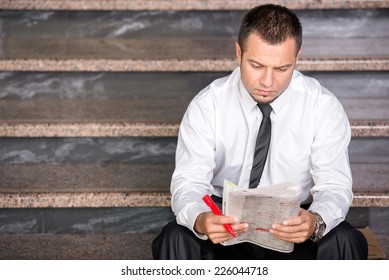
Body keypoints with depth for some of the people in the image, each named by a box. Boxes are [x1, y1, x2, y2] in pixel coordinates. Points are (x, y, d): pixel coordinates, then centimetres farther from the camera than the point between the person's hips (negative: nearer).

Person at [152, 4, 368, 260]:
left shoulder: (324, 107, -8)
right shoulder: (207, 106, -8)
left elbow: (335, 186, -10)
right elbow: (189, 182, -12)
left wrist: (316, 222, -36)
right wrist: (200, 220, -37)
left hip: (294, 229, 0)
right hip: (226, 225, 0)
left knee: (346, 242, -31)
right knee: (175, 239, -31)